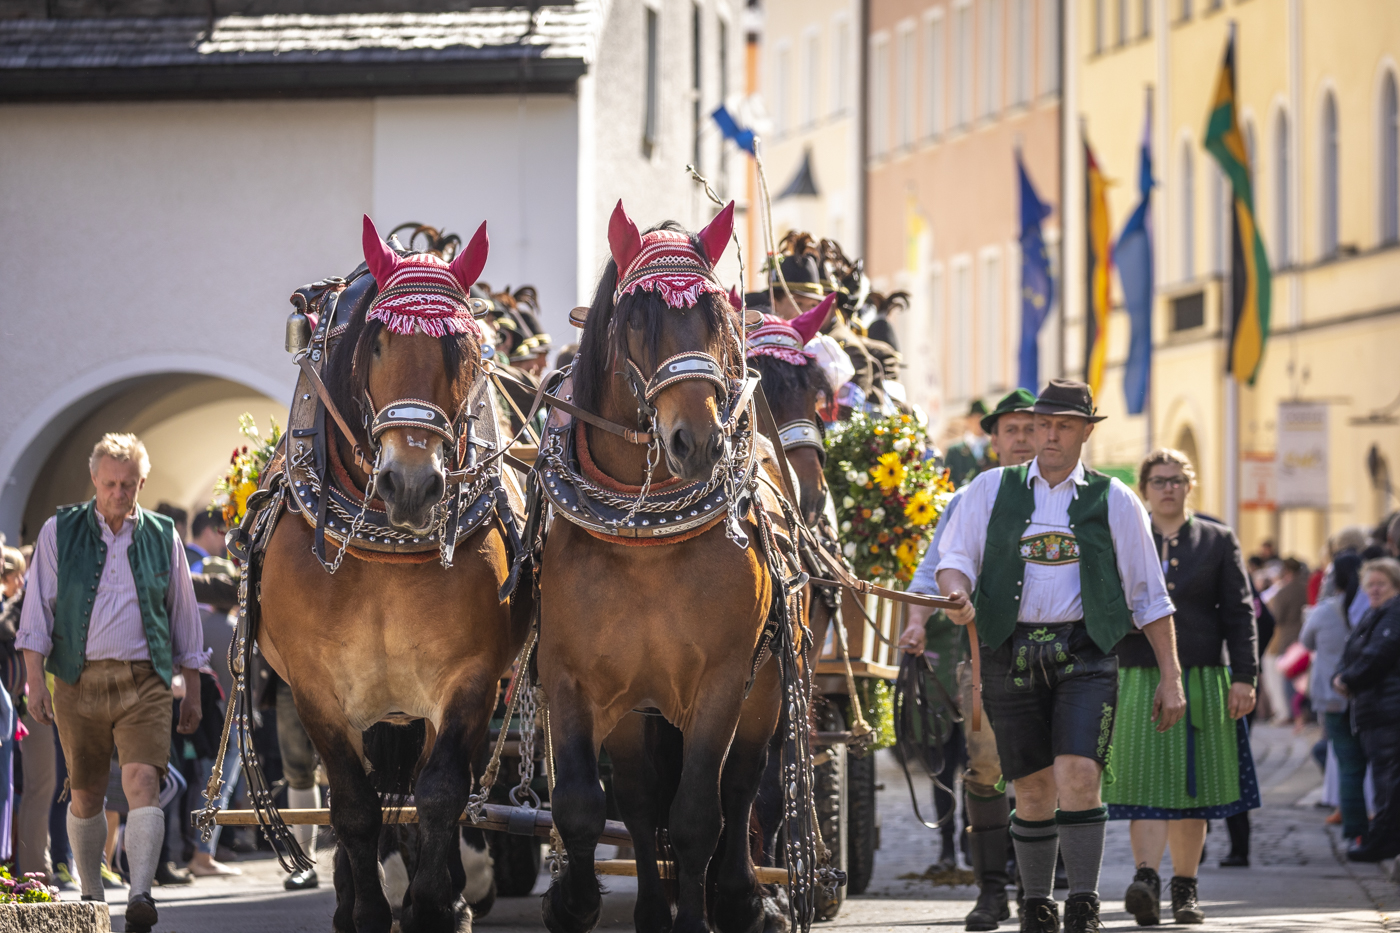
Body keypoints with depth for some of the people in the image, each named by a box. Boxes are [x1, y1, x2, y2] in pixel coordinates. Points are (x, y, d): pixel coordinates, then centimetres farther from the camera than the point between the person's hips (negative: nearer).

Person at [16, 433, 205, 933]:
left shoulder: (163, 537, 9)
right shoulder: (59, 532, 5)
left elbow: (184, 616, 15)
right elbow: (37, 610, 3)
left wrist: (192, 689, 14)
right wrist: (35, 680, -6)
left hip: (144, 683, 0)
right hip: (78, 682, 1)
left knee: (142, 783, -18)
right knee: (86, 797, 7)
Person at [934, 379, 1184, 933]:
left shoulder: (1113, 501, 7)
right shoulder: (991, 491, 10)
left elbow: (1149, 596, 10)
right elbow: (954, 559, 4)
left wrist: (1171, 677, 6)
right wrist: (959, 596, -20)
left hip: (1084, 654, -1)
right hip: (1012, 655, 1)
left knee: (1078, 775, -18)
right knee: (1033, 791, 5)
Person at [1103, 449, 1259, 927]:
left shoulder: (1218, 541, 10)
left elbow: (1240, 613, 7)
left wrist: (1244, 677, -2)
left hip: (1201, 680, 1)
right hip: (1139, 677, -1)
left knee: (1192, 787, 4)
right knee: (1147, 780, -13)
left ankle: (1184, 888, 13)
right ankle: (1147, 879, -23)